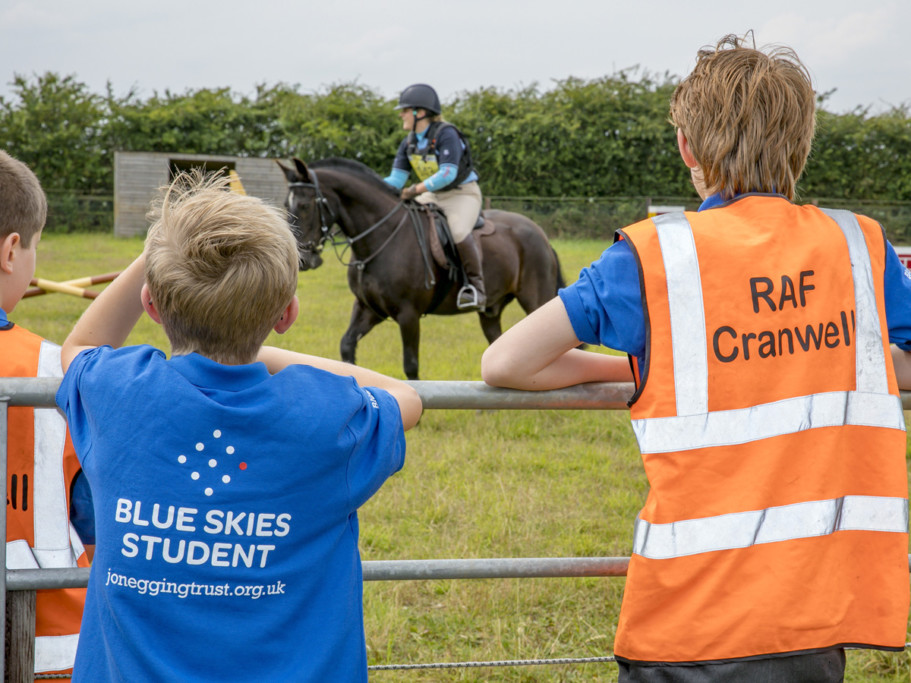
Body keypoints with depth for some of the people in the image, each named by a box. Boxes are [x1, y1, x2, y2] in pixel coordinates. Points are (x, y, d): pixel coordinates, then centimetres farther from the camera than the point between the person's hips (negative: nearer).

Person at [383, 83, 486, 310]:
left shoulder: (446, 134, -18)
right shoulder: (410, 142, 5)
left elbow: (448, 174, -28)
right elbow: (396, 180, 1)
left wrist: (417, 189, -35)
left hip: (463, 194, -8)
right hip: (433, 196, 8)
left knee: (458, 231, -36)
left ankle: (475, 284, -23)